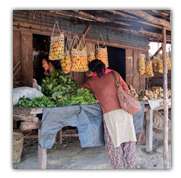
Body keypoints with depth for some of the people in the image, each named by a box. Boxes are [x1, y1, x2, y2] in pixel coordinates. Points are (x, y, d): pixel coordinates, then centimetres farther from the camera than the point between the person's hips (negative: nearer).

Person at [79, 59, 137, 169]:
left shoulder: (92, 81, 12)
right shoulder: (113, 74, 12)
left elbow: (81, 87, 31)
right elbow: (126, 89, 17)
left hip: (110, 114, -2)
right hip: (125, 111, 3)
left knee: (114, 144, 8)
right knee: (129, 141, 12)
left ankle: (119, 168, 15)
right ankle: (132, 167, 22)